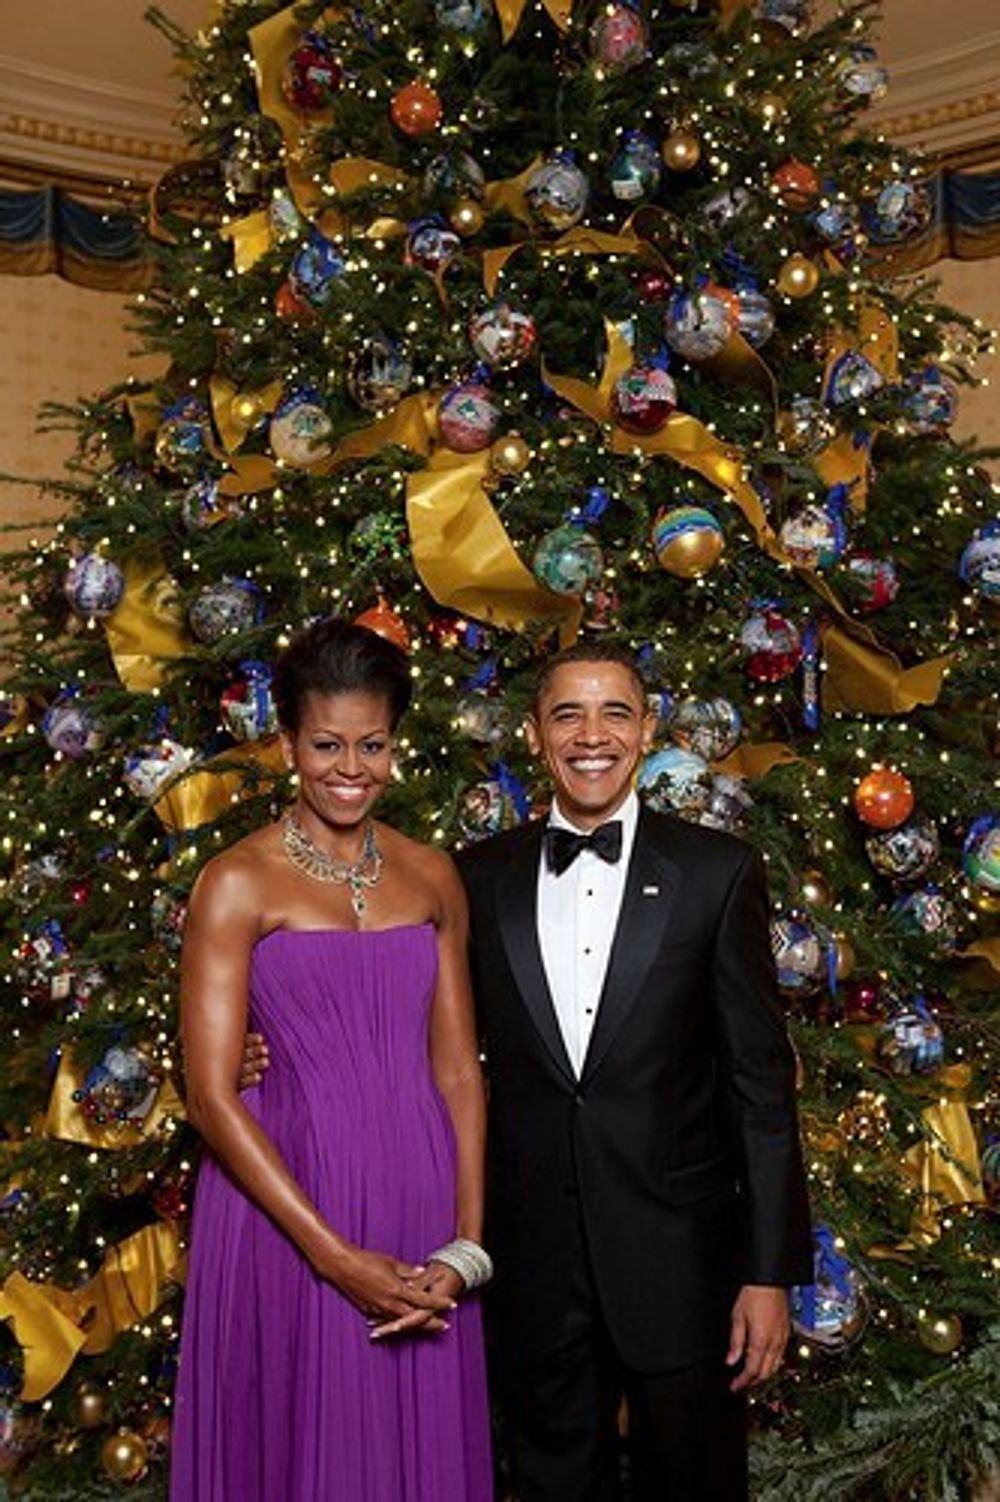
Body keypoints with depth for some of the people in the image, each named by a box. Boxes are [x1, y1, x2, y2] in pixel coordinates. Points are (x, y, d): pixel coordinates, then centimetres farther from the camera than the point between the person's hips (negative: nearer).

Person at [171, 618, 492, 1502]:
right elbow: (211, 1096, -11)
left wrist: (466, 1243, -4)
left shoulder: (432, 877, 6)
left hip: (420, 1200, 4)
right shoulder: (238, 885, -7)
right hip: (287, 1205, -4)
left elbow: (458, 1069, 7)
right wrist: (336, 1256, -13)